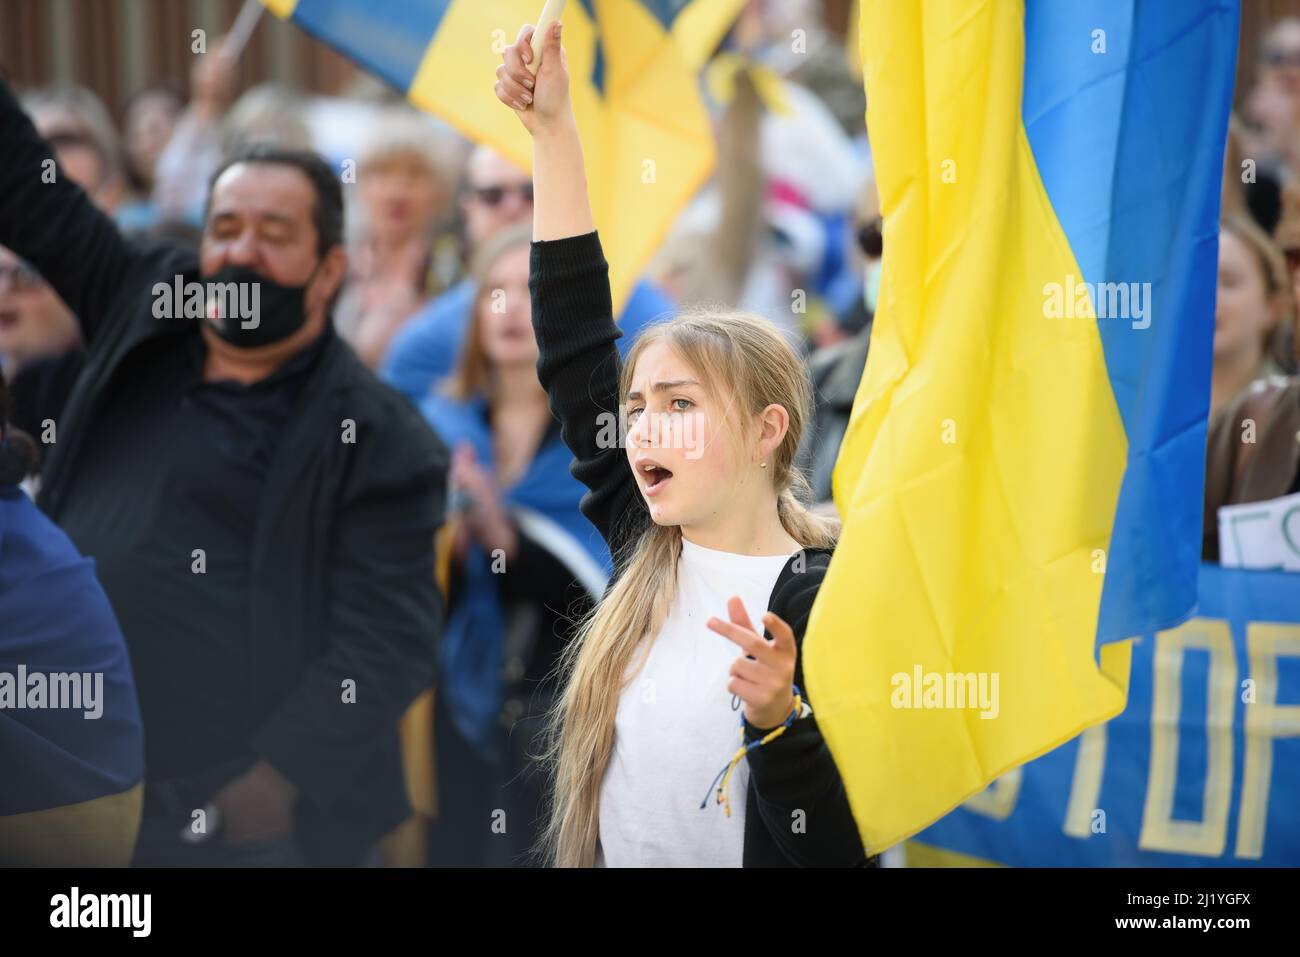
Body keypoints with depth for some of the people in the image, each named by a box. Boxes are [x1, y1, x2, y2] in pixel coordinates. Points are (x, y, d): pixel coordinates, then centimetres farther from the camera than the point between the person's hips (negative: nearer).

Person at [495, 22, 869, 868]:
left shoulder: (830, 602, -16)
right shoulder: (647, 552, 1)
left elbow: (843, 852, -19)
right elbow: (574, 350, 4)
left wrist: (778, 721, -35)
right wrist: (553, 128, 3)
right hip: (608, 854, 6)